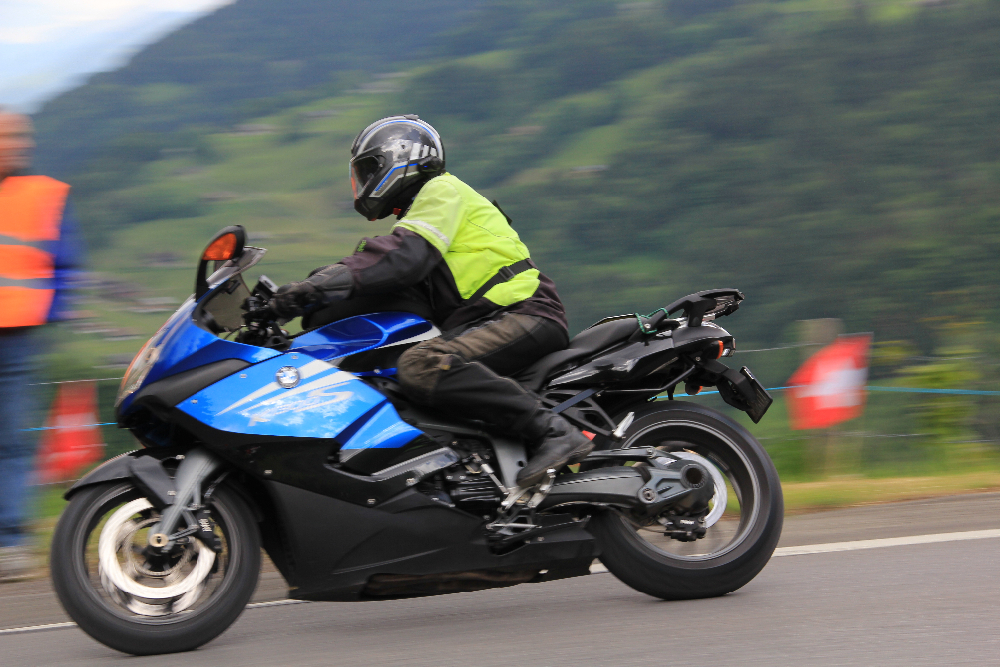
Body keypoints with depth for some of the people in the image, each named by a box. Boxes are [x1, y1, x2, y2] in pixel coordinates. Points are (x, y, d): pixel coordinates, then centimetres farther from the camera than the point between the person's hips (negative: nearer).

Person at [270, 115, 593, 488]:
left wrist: (324, 284, -23)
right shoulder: (416, 212, 30)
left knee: (422, 367, -34)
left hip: (524, 317, -10)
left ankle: (552, 431, -39)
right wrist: (304, 293, 12)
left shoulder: (442, 190, 0)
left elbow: (406, 258, -18)